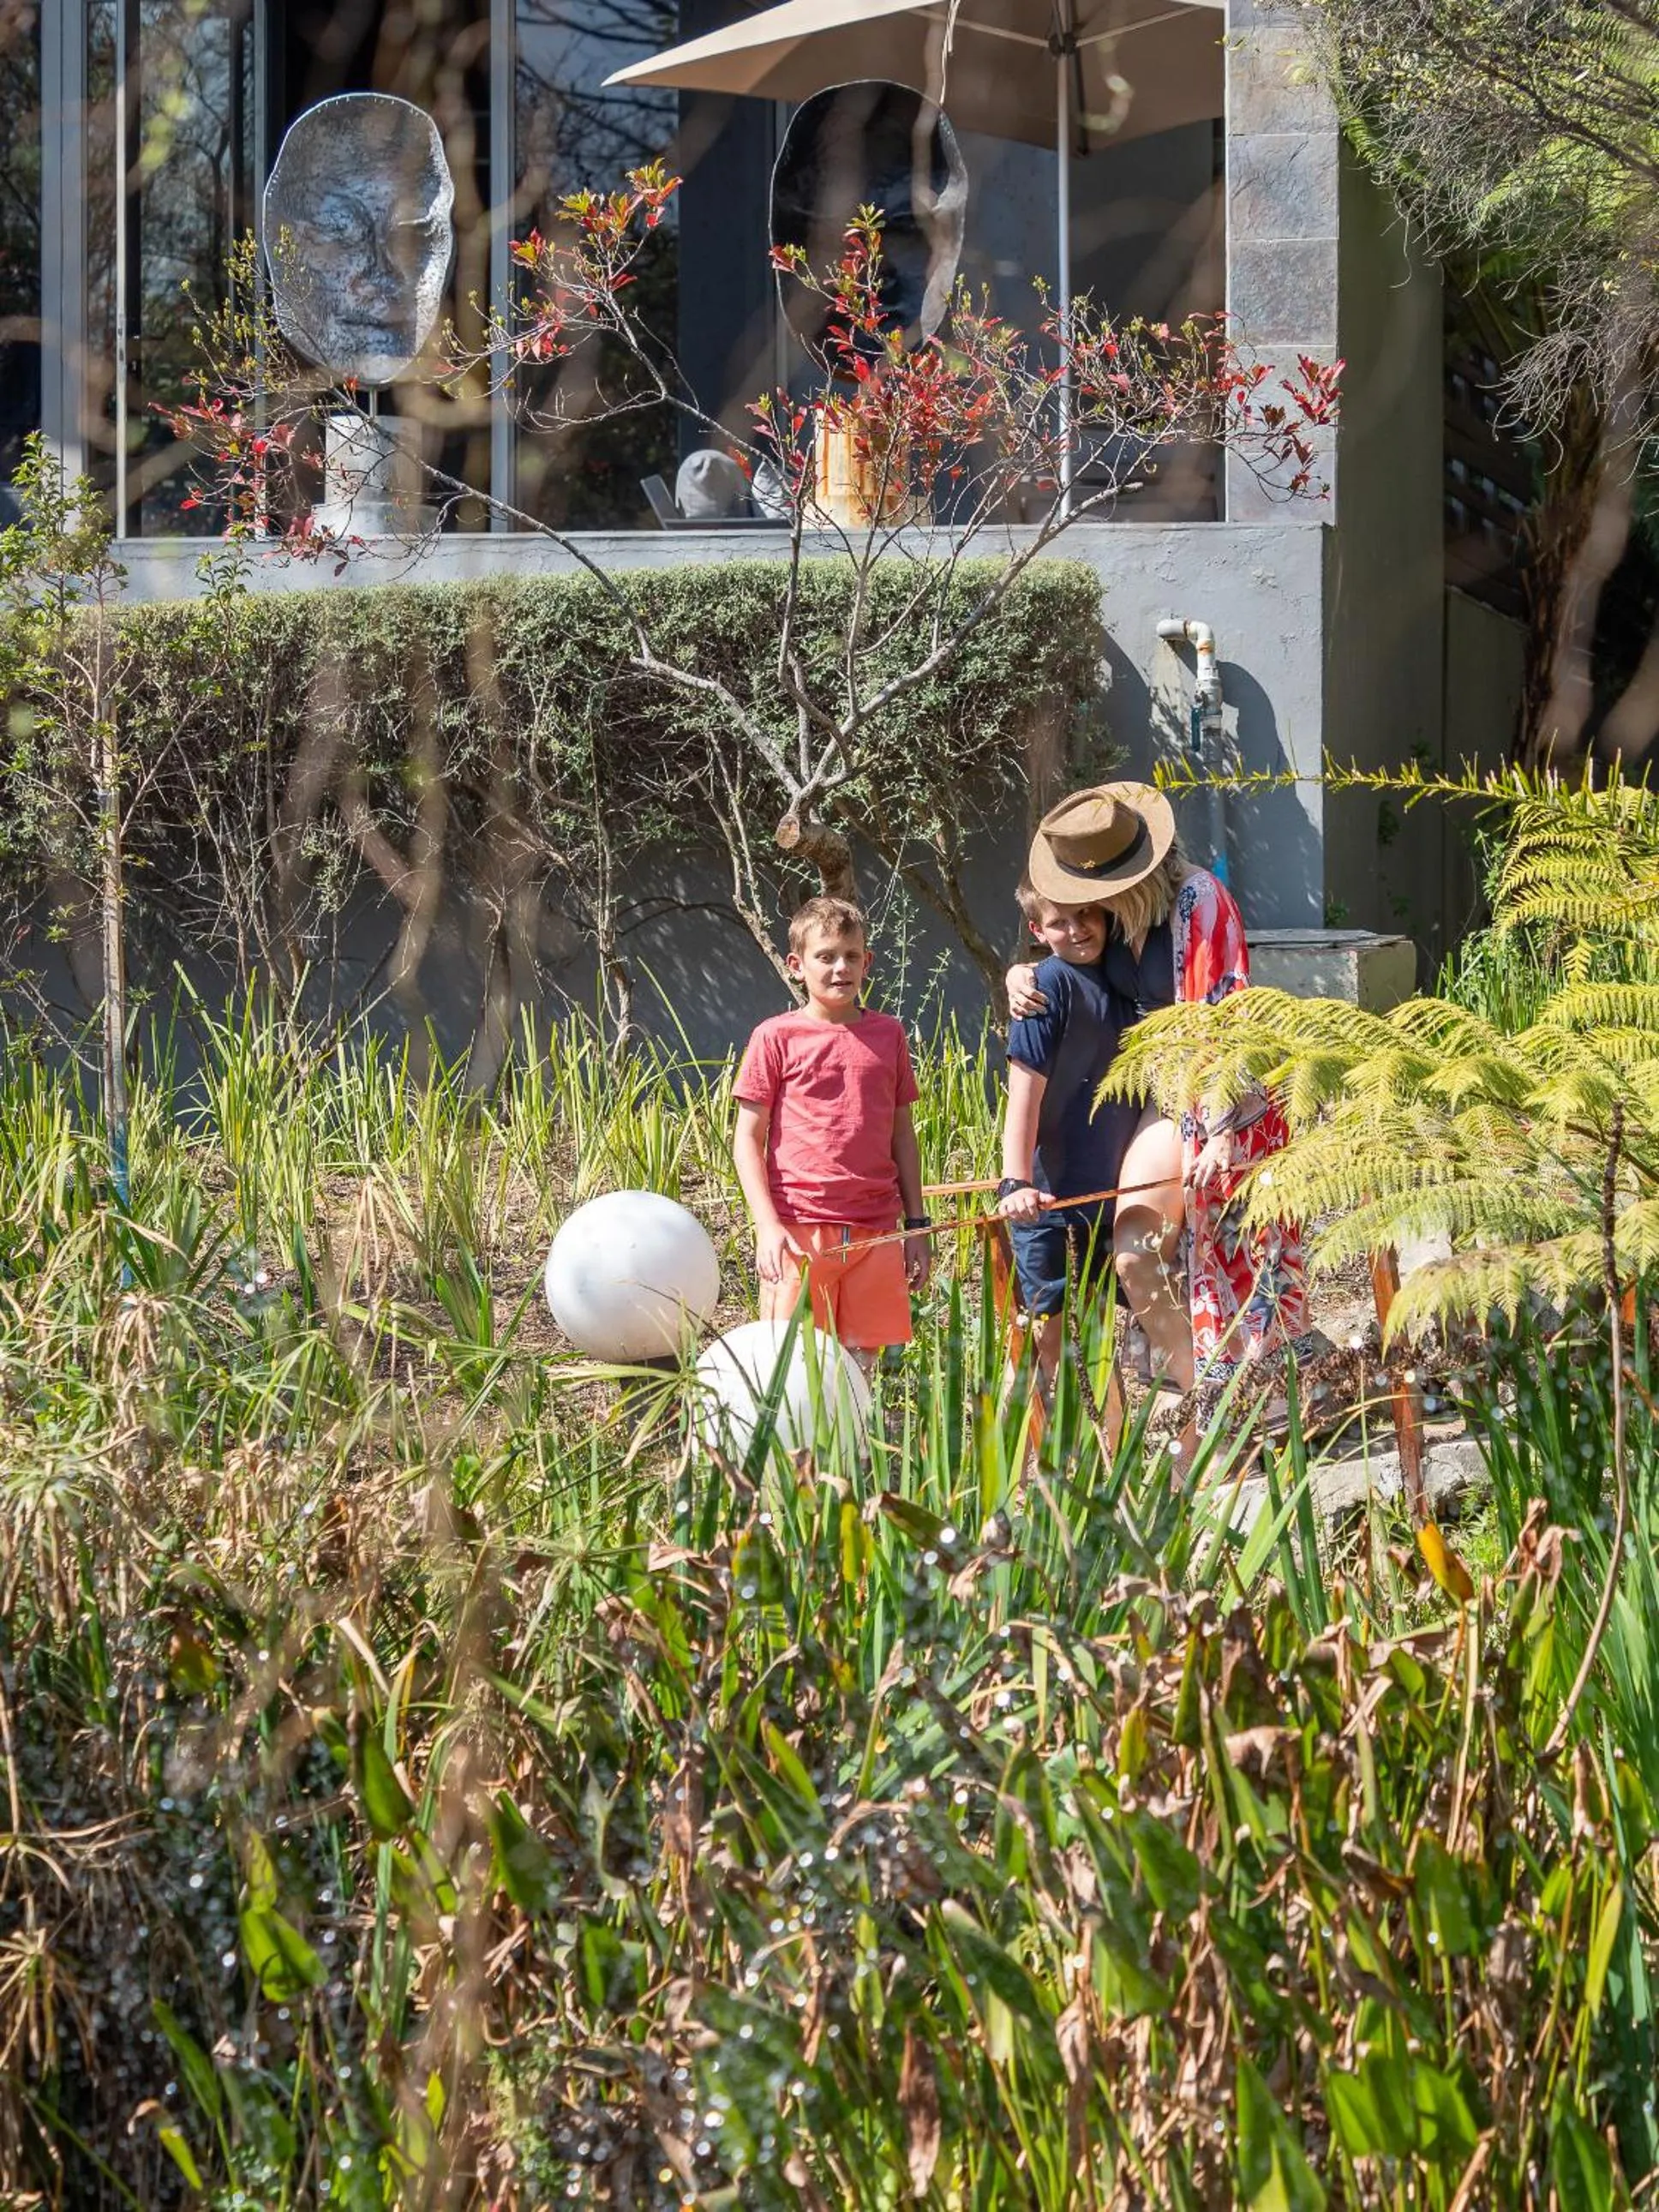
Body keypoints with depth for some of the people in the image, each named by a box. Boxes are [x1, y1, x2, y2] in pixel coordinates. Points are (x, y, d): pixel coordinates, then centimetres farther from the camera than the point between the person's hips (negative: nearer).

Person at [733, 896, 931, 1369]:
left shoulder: (887, 1034, 11)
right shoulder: (777, 1037, 1)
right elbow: (748, 1139, 0)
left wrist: (916, 1224, 13)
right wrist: (767, 1224, -10)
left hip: (875, 1232, 3)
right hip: (798, 1231, -3)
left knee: (862, 1362, 3)